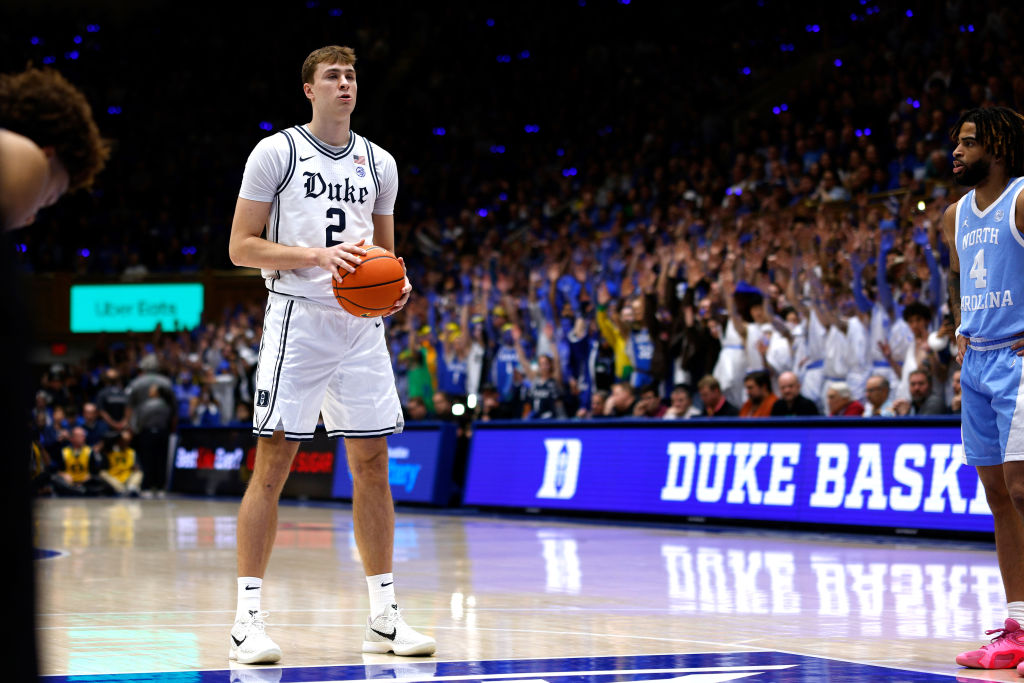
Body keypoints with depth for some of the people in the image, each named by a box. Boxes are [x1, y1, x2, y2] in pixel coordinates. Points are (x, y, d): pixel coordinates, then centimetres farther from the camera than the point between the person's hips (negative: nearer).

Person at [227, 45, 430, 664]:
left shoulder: (378, 163, 14)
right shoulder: (275, 153, -1)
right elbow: (241, 247, -4)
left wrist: (396, 283, -1)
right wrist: (316, 254, -17)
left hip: (361, 327, 5)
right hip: (297, 319, -5)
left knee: (372, 465, 5)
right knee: (273, 465, -7)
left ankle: (384, 617, 12)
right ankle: (248, 619, -3)